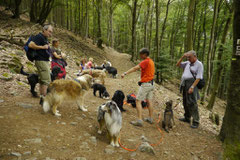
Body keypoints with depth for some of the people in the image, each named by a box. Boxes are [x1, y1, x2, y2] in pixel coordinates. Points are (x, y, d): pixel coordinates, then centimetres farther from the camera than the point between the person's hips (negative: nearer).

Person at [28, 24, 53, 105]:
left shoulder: (45, 38, 18)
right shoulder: (39, 37, -11)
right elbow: (30, 45, -24)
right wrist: (42, 47, -19)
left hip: (45, 61, 10)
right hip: (41, 61, -10)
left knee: (42, 81, 12)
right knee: (46, 81, -11)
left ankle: (41, 99, 19)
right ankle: (44, 99, -8)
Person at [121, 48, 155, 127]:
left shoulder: (145, 61, -16)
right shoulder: (151, 61, 14)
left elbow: (135, 68, -26)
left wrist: (125, 73, -30)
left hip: (145, 84, -10)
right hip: (151, 84, 10)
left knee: (138, 101, -8)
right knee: (149, 101, 16)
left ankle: (139, 121, -11)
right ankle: (150, 118, 25)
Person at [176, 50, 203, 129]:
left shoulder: (199, 64, -7)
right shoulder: (187, 63, 13)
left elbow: (198, 77, -14)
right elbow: (178, 64, 18)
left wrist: (192, 87, -21)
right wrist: (182, 57, 5)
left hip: (191, 84, -7)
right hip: (184, 84, 7)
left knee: (192, 103, -7)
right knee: (185, 102, 14)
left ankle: (196, 121, 2)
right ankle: (187, 118, 27)